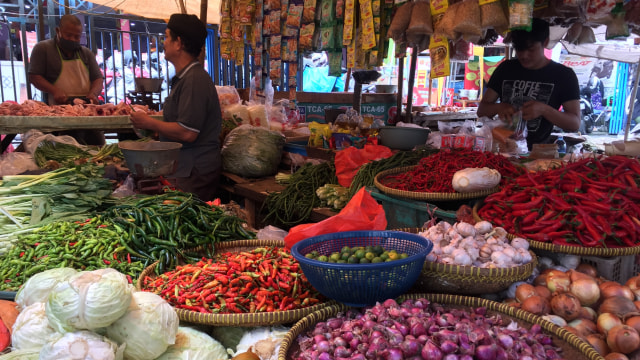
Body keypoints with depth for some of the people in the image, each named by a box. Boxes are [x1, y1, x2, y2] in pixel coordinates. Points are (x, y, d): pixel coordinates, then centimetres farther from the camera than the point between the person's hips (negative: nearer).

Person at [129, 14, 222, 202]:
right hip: (185, 167, 10)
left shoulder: (194, 80, -19)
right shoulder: (183, 78, 16)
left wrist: (149, 123, -12)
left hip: (195, 171, -10)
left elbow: (187, 133, -25)